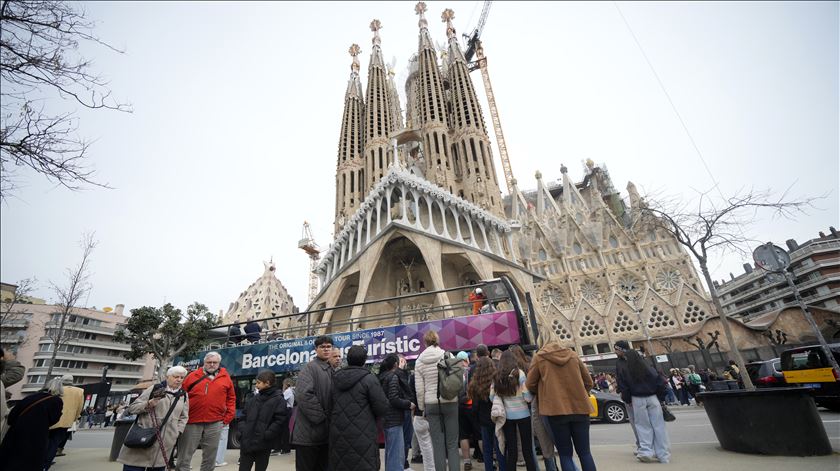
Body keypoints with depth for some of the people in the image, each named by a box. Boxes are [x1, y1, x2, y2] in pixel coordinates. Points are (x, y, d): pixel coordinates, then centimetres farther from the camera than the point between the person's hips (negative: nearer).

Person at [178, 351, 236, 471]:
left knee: (210, 458, 14)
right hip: (191, 422, -1)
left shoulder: (225, 378, 4)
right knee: (184, 458, 7)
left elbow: (231, 398, 8)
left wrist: (228, 417, 2)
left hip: (215, 423, 1)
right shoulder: (193, 376, 2)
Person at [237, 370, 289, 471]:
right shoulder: (255, 399, 10)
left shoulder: (279, 400, -10)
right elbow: (244, 416, 14)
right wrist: (241, 431, -1)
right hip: (246, 442, 5)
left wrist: (265, 435, -20)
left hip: (263, 446, -5)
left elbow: (279, 421, -16)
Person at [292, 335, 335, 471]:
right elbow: (303, 395, -23)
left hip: (325, 432, 8)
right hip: (309, 431, -8)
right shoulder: (310, 368, -11)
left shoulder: (332, 371, 15)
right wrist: (320, 417, -19)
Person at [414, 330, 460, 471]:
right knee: (452, 444, 8)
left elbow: (419, 390, 0)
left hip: (431, 404, 1)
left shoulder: (419, 361, -1)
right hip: (450, 402, -1)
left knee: (438, 444, 10)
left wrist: (422, 408, 10)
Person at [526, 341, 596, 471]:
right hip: (579, 408, 3)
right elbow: (588, 382, 16)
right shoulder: (572, 354, 12)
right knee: (584, 452, 14)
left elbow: (530, 385, 5)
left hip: (555, 409, -3)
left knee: (565, 454, 6)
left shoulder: (539, 357, 3)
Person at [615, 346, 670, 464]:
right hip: (652, 398, 2)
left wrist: (628, 400, 11)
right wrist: (661, 397, 12)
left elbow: (624, 388, -3)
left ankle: (646, 452, 4)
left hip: (637, 400, -2)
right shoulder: (647, 367, 0)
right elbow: (659, 382, 0)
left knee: (643, 427, 8)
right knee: (658, 425, 7)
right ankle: (663, 454, 11)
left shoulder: (623, 371, -4)